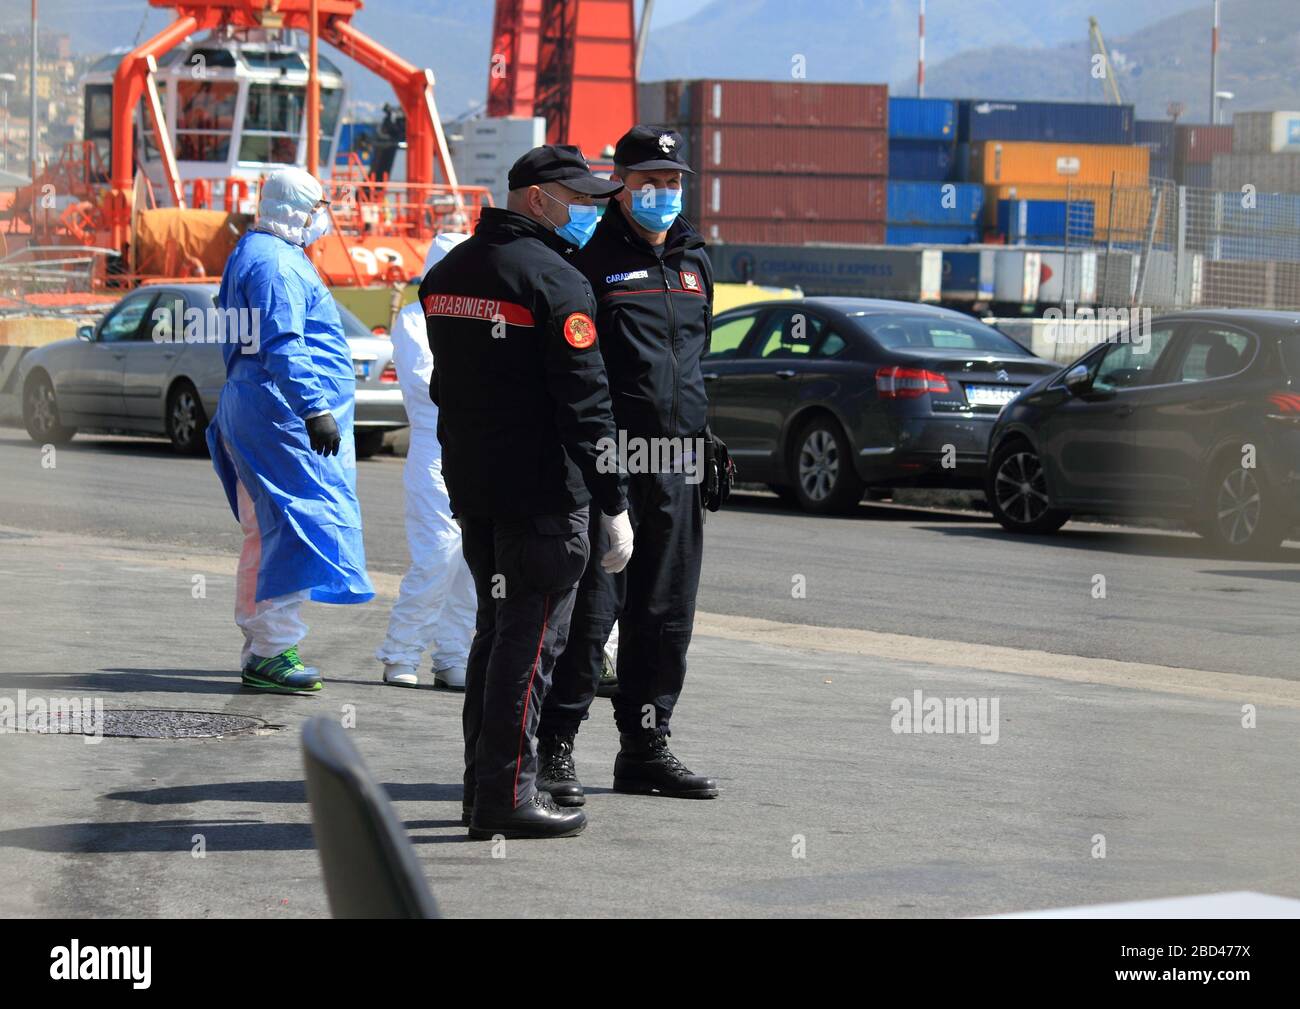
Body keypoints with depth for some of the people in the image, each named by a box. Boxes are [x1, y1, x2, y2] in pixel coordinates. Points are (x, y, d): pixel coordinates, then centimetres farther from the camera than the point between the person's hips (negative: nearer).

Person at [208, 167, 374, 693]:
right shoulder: (277, 264, -14)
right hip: (281, 413, -11)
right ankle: (271, 651, -15)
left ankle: (260, 647, 21)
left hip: (251, 408, 11)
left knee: (268, 532, 15)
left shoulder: (252, 254, 21)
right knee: (300, 525, -12)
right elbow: (283, 347, -23)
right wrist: (314, 409, -27)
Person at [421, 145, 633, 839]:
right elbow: (585, 403, -17)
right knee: (530, 639, -4)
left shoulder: (446, 274, 12)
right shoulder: (555, 283, -14)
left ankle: (484, 787, 20)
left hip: (469, 488, 8)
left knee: (496, 629, 17)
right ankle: (506, 795, -5)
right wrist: (614, 506, -15)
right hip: (542, 494, -8)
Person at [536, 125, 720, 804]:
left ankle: (645, 747, 19)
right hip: (606, 460, -7)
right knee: (590, 607, -7)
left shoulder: (694, 260, 16)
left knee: (667, 613, 10)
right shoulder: (593, 259, -5)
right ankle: (555, 749, -1)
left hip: (678, 466, 7)